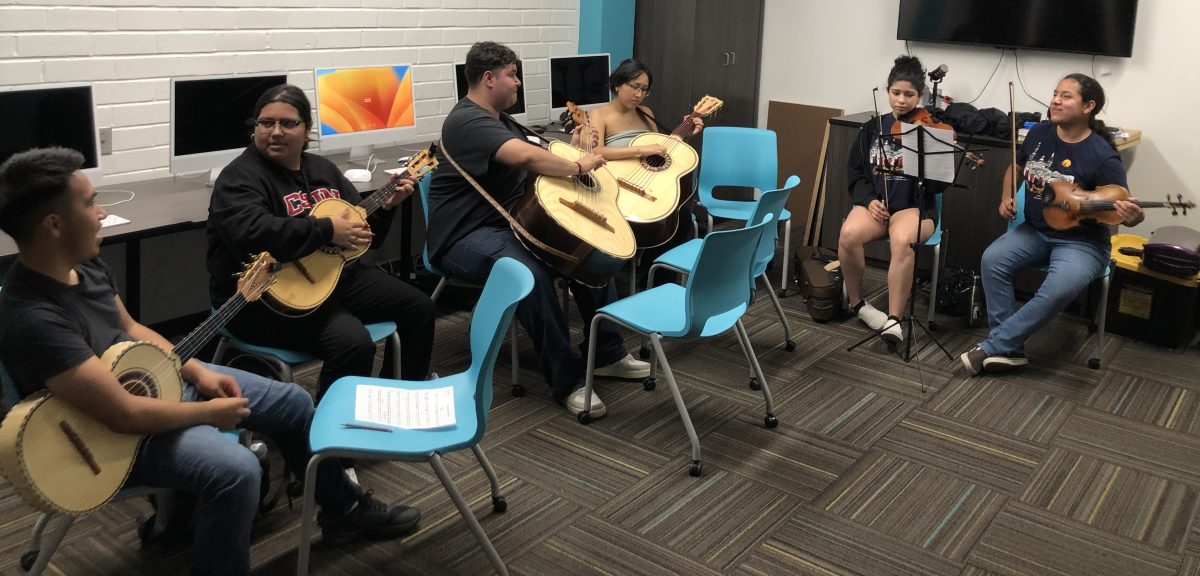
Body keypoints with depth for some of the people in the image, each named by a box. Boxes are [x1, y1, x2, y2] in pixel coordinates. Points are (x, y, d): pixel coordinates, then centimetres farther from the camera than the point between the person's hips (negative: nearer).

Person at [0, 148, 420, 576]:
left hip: (155, 376, 9)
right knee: (236, 470, -33)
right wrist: (209, 412, -20)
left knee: (292, 402, 10)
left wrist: (198, 371, 1)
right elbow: (125, 415, -34)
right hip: (113, 431, -9)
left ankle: (343, 510, 29)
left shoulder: (84, 262, -5)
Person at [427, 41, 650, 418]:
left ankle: (606, 352, 5)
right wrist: (577, 167, -21)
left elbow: (531, 167, 16)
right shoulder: (467, 121, -18)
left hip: (510, 223, 10)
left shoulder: (499, 119, 18)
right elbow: (525, 156, -35)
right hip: (466, 237, -10)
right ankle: (567, 380, -27)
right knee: (531, 274, -37)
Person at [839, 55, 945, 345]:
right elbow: (856, 173, 10)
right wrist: (869, 200, -8)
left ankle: (894, 319, -25)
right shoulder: (873, 128, 9)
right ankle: (856, 301, -6)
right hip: (874, 203, 3)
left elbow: (938, 184, -8)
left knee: (903, 241, -37)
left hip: (914, 206, -2)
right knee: (849, 234, -30)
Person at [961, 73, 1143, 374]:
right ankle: (1009, 349, -18)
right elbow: (1016, 168, 19)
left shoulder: (1102, 156, -17)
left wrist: (1134, 216, -38)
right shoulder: (1039, 133, 0)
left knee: (1060, 288, -34)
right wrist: (1006, 198, 2)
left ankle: (992, 347, -22)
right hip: (1034, 230, 5)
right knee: (992, 259, -23)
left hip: (1082, 242, -5)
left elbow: (1123, 207, -14)